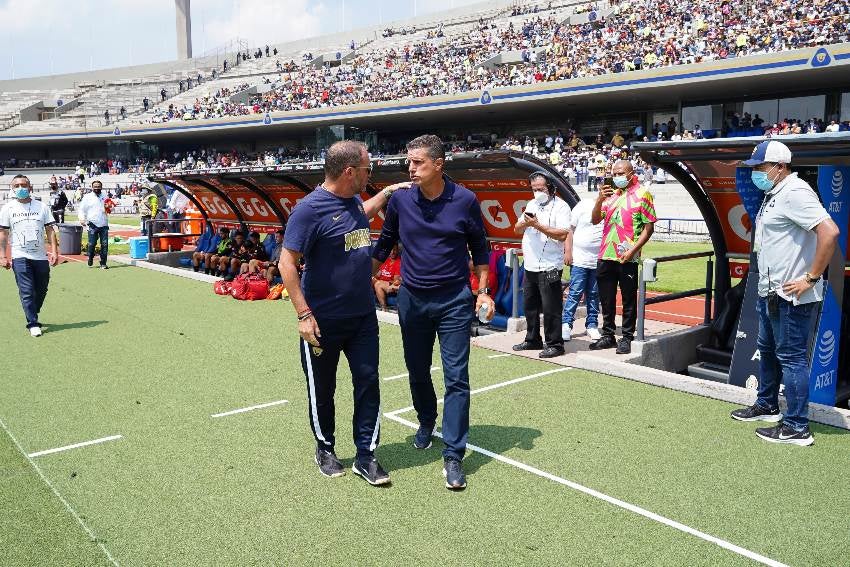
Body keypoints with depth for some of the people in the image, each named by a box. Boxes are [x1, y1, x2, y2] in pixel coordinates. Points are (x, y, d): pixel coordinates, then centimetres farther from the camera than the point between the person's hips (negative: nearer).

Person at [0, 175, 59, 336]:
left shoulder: (41, 207, 6)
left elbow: (50, 230, 6)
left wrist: (54, 251, -3)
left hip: (41, 256, 2)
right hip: (20, 256, -2)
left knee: (41, 290, 9)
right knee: (26, 291, -8)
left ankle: (32, 316, 30)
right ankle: (33, 324, -2)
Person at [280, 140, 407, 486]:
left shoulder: (353, 201, 7)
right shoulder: (310, 208, -17)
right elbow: (287, 263, -18)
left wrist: (388, 192, 27)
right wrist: (304, 314, -22)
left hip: (363, 316, 7)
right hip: (324, 321, -6)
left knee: (368, 382, 6)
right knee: (322, 390, 11)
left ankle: (366, 456, 17)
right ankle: (325, 449, 32)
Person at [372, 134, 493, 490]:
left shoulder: (465, 200, -7)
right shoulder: (400, 200, -3)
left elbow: (479, 248, 4)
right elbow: (384, 244, 10)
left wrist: (483, 292, -1)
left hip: (454, 301, -2)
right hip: (412, 299, 3)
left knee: (456, 377, -4)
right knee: (417, 372, 15)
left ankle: (453, 456, 3)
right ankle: (426, 422, 43)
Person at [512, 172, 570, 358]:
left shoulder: (560, 206, -6)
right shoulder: (531, 205, 16)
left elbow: (562, 234, -18)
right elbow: (517, 230, 15)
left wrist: (537, 225, -19)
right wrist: (525, 223, -7)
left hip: (549, 267, -7)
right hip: (530, 266, 7)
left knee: (551, 309, -3)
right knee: (530, 306, 14)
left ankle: (554, 344, 5)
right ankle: (532, 340, 27)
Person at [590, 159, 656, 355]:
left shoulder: (642, 194, -1)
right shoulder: (610, 194, 15)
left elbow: (649, 227, -6)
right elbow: (595, 220, 9)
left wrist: (633, 249, -15)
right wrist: (600, 199, -7)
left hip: (627, 258, -5)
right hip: (606, 256, 6)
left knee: (629, 299, 4)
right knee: (606, 299, 12)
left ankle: (627, 338, 12)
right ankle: (607, 335, 24)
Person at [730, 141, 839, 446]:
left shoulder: (794, 192, -18)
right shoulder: (774, 194, 14)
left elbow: (829, 231, -29)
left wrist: (812, 278, -24)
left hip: (791, 296, -11)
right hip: (770, 292, 11)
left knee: (791, 357, -4)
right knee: (768, 350, 22)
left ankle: (797, 428, 4)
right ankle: (766, 406, 38)